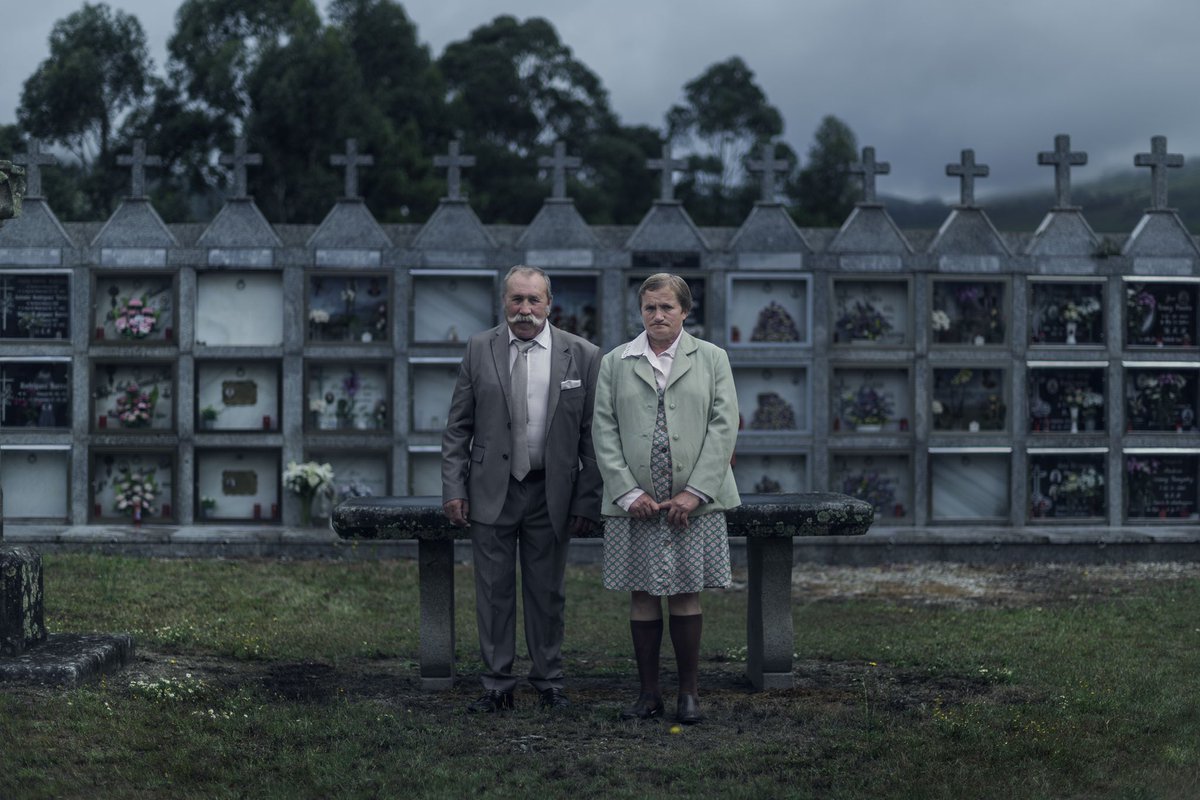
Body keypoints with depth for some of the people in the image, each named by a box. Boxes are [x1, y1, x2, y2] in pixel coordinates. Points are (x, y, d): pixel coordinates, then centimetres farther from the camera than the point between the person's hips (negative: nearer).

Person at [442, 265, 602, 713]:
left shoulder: (582, 355, -1)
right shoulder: (479, 349, 3)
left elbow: (592, 435, 0)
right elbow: (458, 427, 5)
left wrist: (587, 501, -5)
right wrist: (453, 489, -4)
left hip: (550, 493, 0)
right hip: (492, 490, 1)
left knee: (547, 592, 9)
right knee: (494, 591, 5)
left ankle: (549, 684, 20)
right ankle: (497, 687, 13)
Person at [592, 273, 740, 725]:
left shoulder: (712, 359, 8)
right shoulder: (614, 364, 10)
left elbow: (723, 427, 0)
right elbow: (604, 432, 4)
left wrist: (694, 492, -9)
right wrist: (628, 492, -8)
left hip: (693, 502, -1)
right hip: (634, 504, 1)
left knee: (685, 596, 1)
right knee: (642, 598, 3)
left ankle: (689, 693, 11)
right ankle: (648, 693, 12)